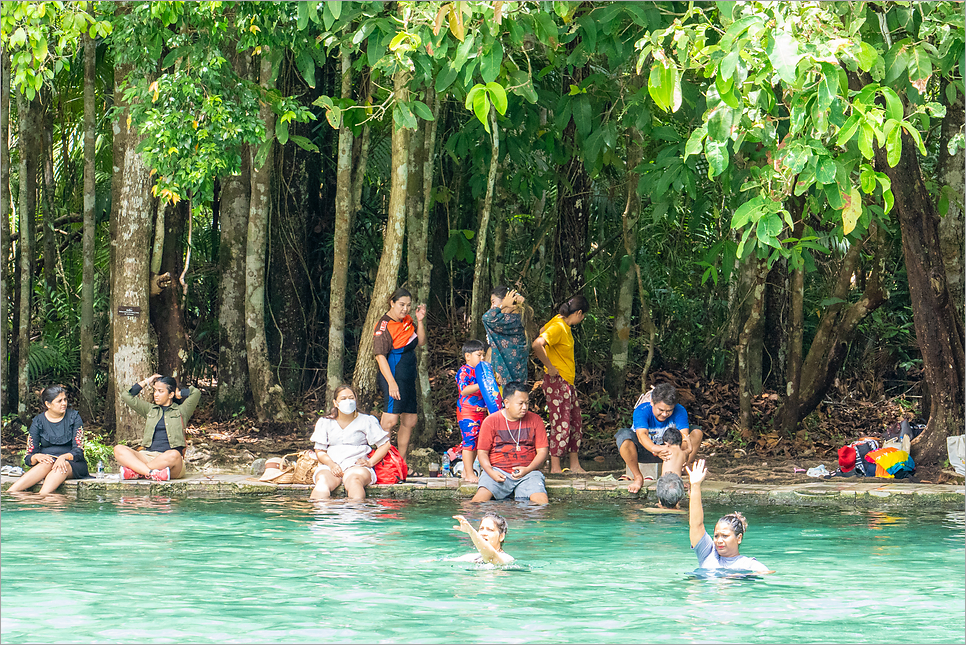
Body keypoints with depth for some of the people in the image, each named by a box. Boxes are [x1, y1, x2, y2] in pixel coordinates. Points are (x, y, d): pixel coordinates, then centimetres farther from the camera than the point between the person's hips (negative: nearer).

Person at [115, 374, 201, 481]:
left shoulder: (181, 411, 15)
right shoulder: (150, 409, 25)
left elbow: (196, 393, 2)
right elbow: (127, 396, 22)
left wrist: (178, 393, 17)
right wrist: (146, 382, 24)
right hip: (148, 456, 3)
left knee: (173, 455, -42)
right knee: (119, 450, -24)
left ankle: (135, 472, -33)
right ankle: (152, 473, -44)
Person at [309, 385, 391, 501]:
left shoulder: (367, 421, 13)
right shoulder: (324, 423, 17)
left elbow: (385, 444, 12)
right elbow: (320, 451, 12)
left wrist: (370, 462, -4)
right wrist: (331, 464, -10)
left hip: (357, 466, -1)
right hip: (329, 466, 1)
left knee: (354, 481, -40)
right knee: (323, 482, -36)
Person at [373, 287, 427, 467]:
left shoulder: (407, 321, 11)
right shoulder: (384, 325, -12)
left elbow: (421, 342, 19)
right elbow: (380, 356, -17)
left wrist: (420, 321, 3)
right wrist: (391, 382, -24)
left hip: (408, 377, 9)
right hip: (394, 375, -9)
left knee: (409, 421, 13)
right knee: (391, 420, -21)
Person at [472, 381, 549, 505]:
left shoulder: (535, 420, 10)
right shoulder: (490, 421, 5)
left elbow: (542, 451, 7)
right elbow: (482, 452, 5)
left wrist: (528, 469, -11)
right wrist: (491, 472, -15)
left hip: (528, 472, 1)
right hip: (498, 470, -1)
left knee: (541, 501, -28)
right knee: (481, 497, -30)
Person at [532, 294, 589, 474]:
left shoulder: (564, 325, 10)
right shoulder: (558, 327, -19)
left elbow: (543, 331, 29)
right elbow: (537, 345, -33)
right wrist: (550, 367, -22)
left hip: (568, 382, 10)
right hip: (556, 382, -10)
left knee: (575, 423, 14)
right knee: (561, 425, -6)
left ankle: (574, 465, 21)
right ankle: (555, 468, -1)